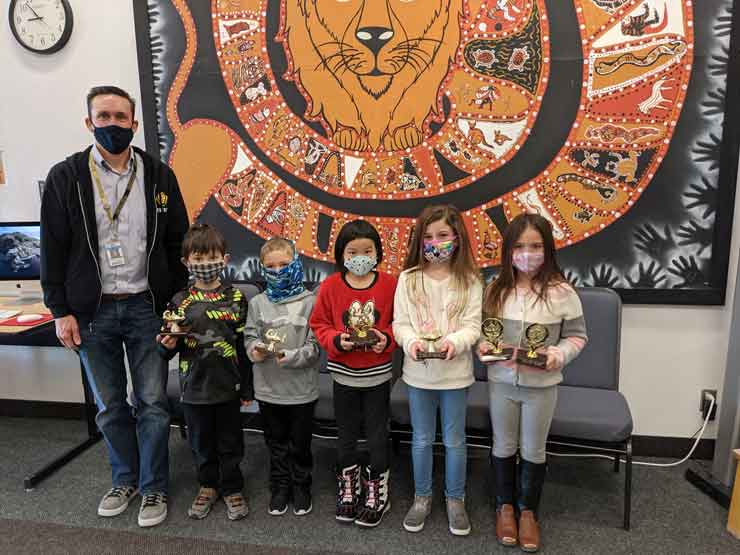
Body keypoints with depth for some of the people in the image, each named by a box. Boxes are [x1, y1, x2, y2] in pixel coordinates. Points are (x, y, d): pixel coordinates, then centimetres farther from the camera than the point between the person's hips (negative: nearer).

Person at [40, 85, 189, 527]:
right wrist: (61, 311, -3)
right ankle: (125, 480, 33)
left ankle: (153, 488, 22)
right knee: (110, 407, 13)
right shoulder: (65, 177, 0)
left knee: (152, 404, 5)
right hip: (92, 311, 1)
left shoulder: (159, 175, 1)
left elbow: (177, 243, 4)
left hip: (146, 307, 0)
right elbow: (53, 249, 1)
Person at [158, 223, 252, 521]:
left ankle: (232, 488, 30)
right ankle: (208, 486, 36)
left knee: (230, 442, 11)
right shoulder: (180, 302, -2)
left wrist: (247, 388, 1)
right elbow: (168, 348, 6)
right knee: (201, 442, 16)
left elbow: (244, 346, -1)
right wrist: (168, 345, -18)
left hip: (228, 386, -1)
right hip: (194, 387, 1)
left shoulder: (236, 298, -4)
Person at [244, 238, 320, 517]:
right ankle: (280, 487, 36)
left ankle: (301, 488, 34)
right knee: (276, 442, 18)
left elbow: (314, 345, -11)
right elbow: (249, 337, 5)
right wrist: (256, 350, -16)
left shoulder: (309, 301, -9)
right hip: (268, 388, 3)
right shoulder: (258, 303, 1)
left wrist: (290, 357, -24)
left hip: (301, 389, -2)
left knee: (300, 443, 14)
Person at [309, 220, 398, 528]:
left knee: (378, 436, 11)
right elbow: (319, 325, -2)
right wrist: (336, 340, -19)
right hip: (344, 374, 1)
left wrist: (388, 339, -20)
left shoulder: (390, 284, -10)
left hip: (378, 374, -1)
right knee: (346, 436, 17)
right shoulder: (330, 286, -8)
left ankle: (377, 495, 29)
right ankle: (348, 491, 37)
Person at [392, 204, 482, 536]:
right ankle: (422, 497, 34)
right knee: (421, 439, 15)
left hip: (455, 372, -1)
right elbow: (400, 323, -4)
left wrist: (455, 341, -27)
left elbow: (473, 325, -8)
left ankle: (455, 499, 33)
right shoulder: (408, 279, -3)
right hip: (419, 371, 1)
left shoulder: (469, 280, -6)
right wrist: (411, 341, -23)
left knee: (454, 440, 13)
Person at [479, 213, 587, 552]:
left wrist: (559, 353, -21)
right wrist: (483, 344, -12)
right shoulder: (496, 289, -4)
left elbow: (577, 335, -4)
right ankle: (505, 505, 37)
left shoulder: (562, 292, -12)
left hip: (541, 384, -2)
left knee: (533, 451, 14)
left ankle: (528, 510, 35)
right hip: (501, 380, 2)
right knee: (503, 446, 16)